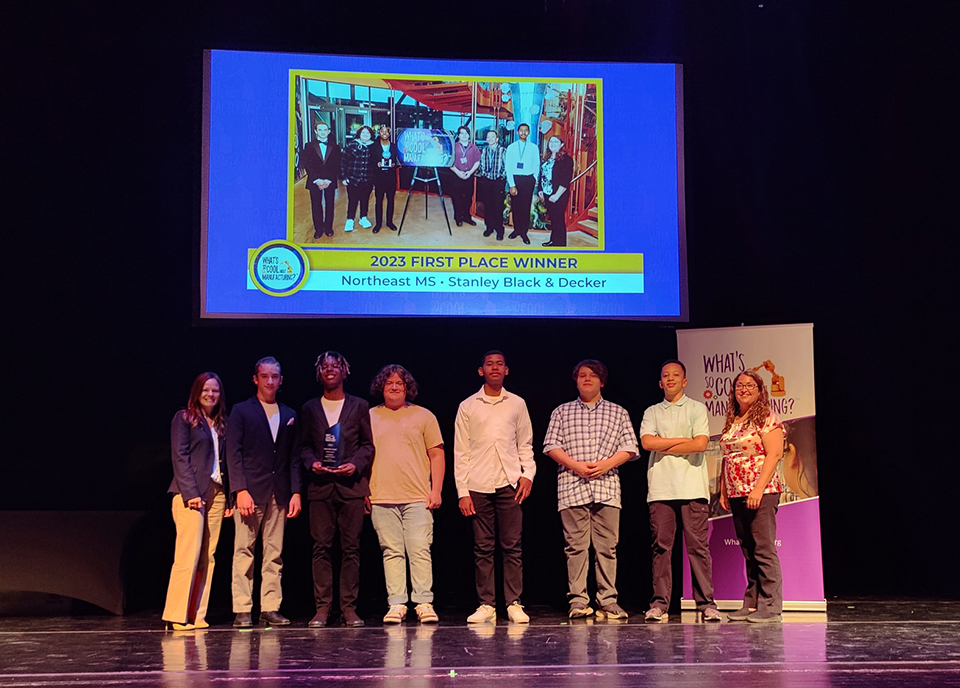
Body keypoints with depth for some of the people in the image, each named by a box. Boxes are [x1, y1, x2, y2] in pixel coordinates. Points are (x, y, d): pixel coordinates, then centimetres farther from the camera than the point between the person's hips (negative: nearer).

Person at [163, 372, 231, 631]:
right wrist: (191, 493, -15)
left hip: (216, 493, 6)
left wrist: (229, 496, 8)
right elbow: (180, 457, -5)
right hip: (191, 493, -6)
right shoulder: (184, 418, 3)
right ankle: (176, 616, -10)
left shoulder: (222, 424, 19)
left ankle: (196, 615, 5)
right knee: (189, 555, -13)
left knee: (207, 558, 2)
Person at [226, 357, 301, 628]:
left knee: (274, 554, 3)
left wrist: (296, 492, 4)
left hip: (279, 494, 4)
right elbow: (234, 453, -2)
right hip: (250, 492, -3)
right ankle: (242, 610, -1)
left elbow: (293, 457, 14)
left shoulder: (289, 415, 16)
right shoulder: (241, 411, 5)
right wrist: (240, 490, -13)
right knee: (244, 552, -4)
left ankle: (270, 608, 7)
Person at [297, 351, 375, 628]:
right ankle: (322, 608, 2)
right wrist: (311, 462, -6)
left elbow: (368, 444, 8)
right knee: (321, 547, -2)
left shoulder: (359, 406, 10)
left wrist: (356, 464, -9)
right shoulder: (309, 408, 14)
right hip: (320, 486, 1)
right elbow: (303, 445, 14)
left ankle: (349, 608, 3)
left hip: (351, 484, -1)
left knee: (351, 548, -2)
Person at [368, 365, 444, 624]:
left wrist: (436, 490, -2)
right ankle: (396, 604, 4)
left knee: (420, 551, -6)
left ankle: (424, 603, -2)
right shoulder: (369, 417, 13)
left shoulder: (423, 416, 9)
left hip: (417, 497, -1)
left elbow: (437, 455, 7)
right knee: (392, 552, 1)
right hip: (381, 498, 1)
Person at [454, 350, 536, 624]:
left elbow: (525, 445, 14)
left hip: (510, 483, 0)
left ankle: (514, 603, 2)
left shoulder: (517, 404, 12)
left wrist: (528, 473, -3)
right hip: (478, 486, 0)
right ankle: (486, 604, 6)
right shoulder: (467, 406, 9)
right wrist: (462, 491, -1)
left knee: (512, 546, -2)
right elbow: (460, 452, 6)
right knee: (483, 548, 1)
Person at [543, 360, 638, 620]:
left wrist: (607, 464, -8)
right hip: (572, 487, 0)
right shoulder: (562, 412, 15)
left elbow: (629, 447, 8)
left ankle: (608, 602, 2)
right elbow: (551, 445, 5)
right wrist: (575, 465, -9)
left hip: (607, 487, 1)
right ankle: (577, 601, -2)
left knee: (607, 546, -2)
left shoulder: (618, 413, 16)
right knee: (576, 546, -4)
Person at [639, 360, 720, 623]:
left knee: (698, 546, -5)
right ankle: (659, 604, 0)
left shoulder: (697, 408, 11)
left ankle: (706, 604, -2)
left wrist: (664, 447, -1)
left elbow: (701, 444, -4)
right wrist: (683, 440, -4)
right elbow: (647, 442, -1)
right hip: (660, 489, 2)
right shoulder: (652, 412, 17)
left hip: (692, 488, -2)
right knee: (661, 546, -2)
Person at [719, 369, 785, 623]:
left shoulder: (767, 418, -4)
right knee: (748, 551, 9)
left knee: (764, 549, -8)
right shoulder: (731, 422, 17)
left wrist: (759, 489, -20)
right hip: (736, 495, 7)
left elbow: (774, 454, -13)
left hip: (761, 492, -7)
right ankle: (751, 603, 13)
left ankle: (771, 606, -5)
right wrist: (723, 492, 14)